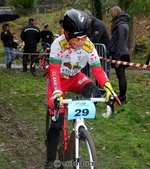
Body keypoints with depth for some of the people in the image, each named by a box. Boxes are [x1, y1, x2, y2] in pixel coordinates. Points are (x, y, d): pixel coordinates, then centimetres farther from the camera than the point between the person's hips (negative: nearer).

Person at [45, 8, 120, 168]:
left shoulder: (89, 46, -21)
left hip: (75, 77, 3)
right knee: (57, 123, -12)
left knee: (95, 94, -29)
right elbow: (55, 70, -38)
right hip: (58, 79, -3)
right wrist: (57, 93, -53)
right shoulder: (59, 44, -32)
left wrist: (108, 87, -37)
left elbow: (97, 69, -21)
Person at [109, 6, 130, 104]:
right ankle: (122, 97, 19)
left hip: (120, 55, -10)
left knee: (121, 76, -5)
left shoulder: (121, 26, -16)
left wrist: (117, 58, -19)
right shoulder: (122, 24, 15)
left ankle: (122, 98, -2)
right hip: (121, 54, 10)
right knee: (121, 76, 13)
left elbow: (120, 43, -19)